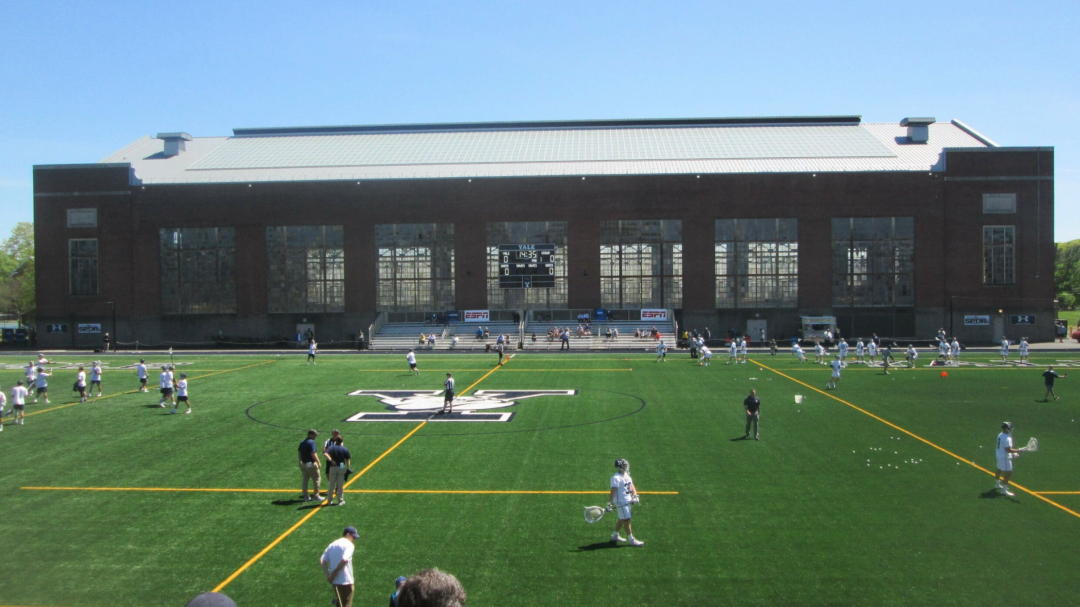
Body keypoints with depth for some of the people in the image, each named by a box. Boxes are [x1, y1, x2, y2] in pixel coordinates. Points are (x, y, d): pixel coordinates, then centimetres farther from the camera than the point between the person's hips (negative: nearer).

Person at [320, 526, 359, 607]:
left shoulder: (332, 544, 13)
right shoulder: (349, 545, -8)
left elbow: (322, 561, 6)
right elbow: (344, 560, -25)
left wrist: (328, 575, 0)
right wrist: (335, 572, -14)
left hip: (335, 581, 7)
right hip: (345, 581, -7)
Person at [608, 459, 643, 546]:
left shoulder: (627, 476, 10)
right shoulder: (616, 478, -18)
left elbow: (632, 487, 13)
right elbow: (613, 492, -23)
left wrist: (634, 496, -3)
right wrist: (609, 504, -26)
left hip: (628, 501, 9)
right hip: (621, 502, -9)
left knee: (622, 519, 18)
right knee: (627, 520, -4)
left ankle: (615, 535, 33)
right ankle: (631, 540, 3)